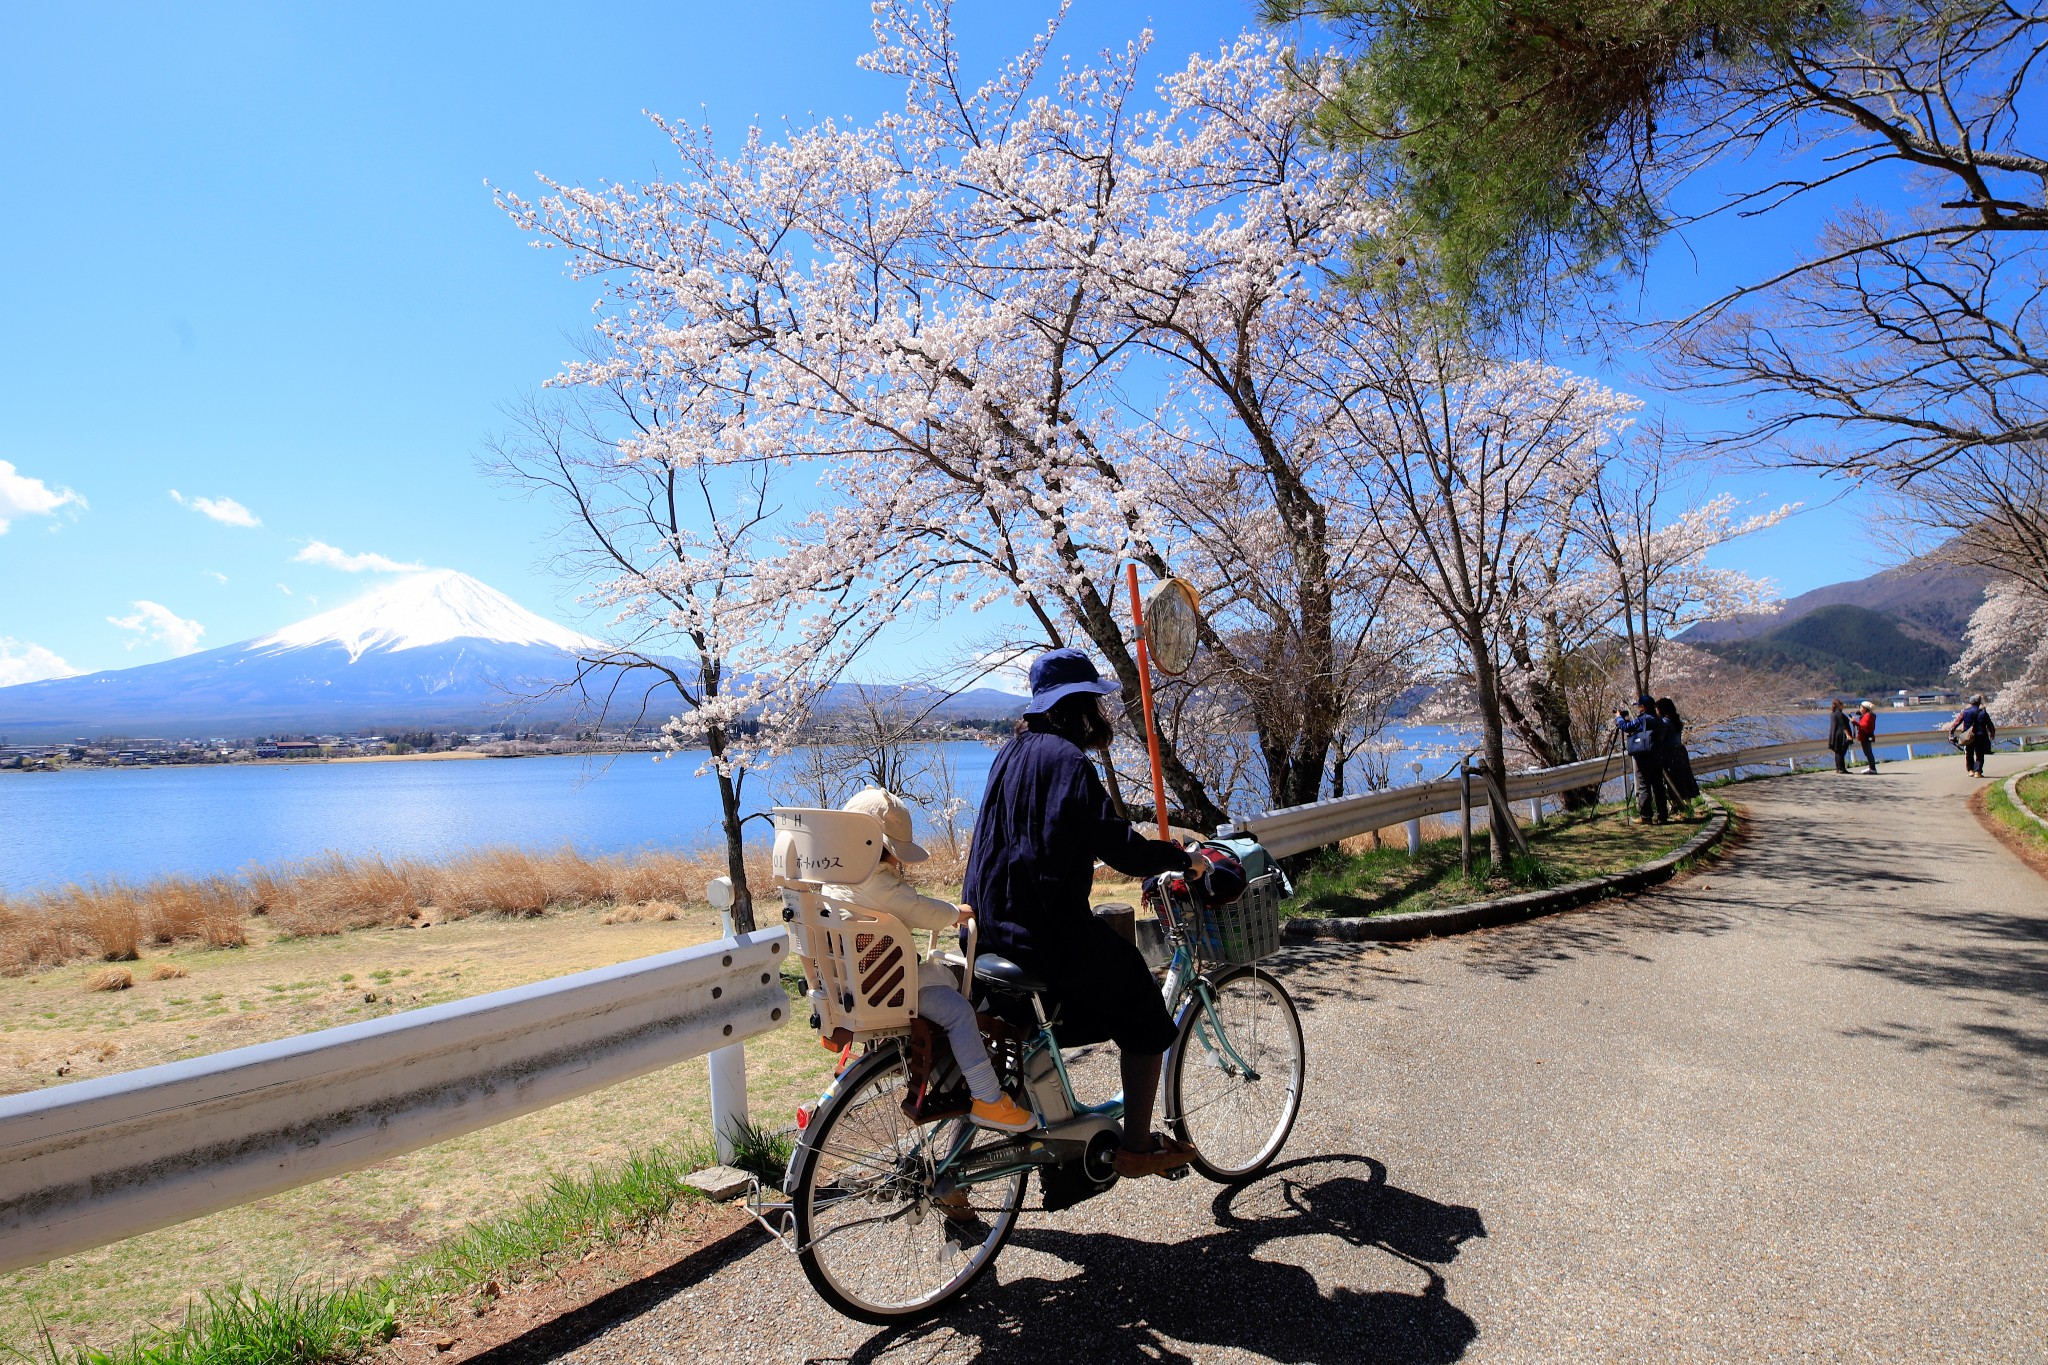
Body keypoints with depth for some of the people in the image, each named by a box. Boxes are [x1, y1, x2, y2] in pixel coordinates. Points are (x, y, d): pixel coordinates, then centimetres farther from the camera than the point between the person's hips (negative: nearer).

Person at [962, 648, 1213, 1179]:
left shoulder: (1014, 751, 12)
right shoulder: (1066, 759, -16)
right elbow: (1117, 846, -20)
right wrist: (1183, 859, -4)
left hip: (994, 923, 9)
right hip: (1046, 929, -9)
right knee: (1143, 1013, 9)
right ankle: (1137, 1146, 18)